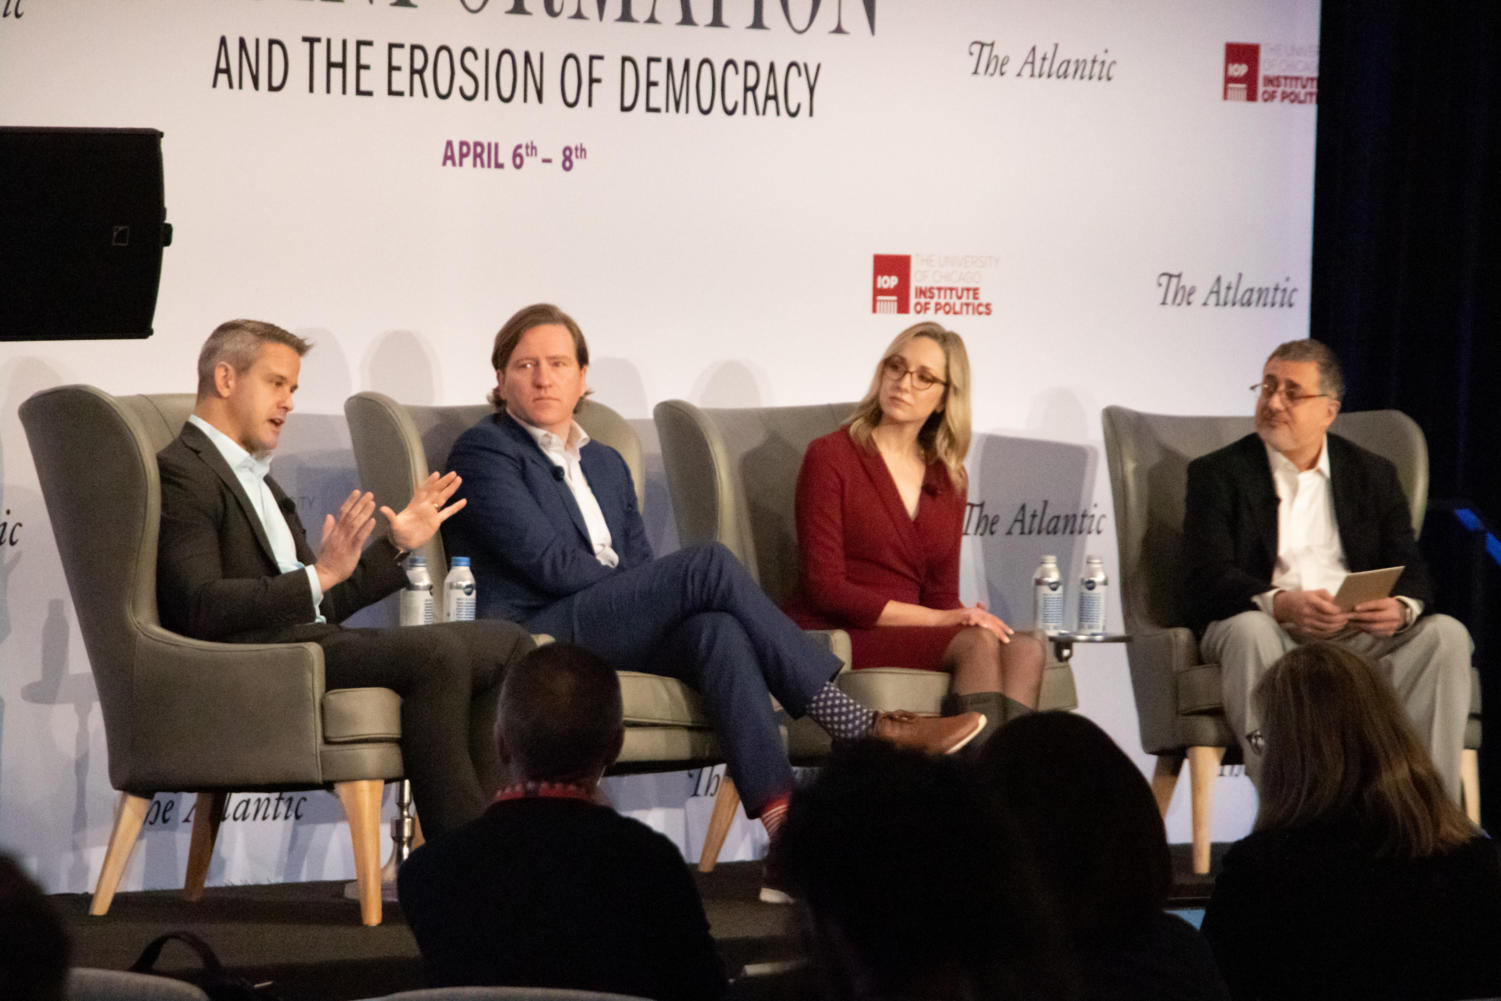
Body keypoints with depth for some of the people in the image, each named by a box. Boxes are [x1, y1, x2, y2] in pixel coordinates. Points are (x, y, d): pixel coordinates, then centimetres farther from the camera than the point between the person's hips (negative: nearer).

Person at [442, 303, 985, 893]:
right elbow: (550, 563, -7)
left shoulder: (605, 464, 27)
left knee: (718, 629, -30)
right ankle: (864, 729, -27)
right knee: (709, 563, -25)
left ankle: (781, 822, -47)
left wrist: (662, 593, -6)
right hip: (535, 639, -6)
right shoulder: (484, 452, 4)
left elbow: (639, 568, 20)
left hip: (615, 634, 6)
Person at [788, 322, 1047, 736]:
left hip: (910, 635, 6)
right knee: (978, 643, -28)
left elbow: (941, 594, 16)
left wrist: (967, 616, -11)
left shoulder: (949, 479, 17)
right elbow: (825, 587, -10)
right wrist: (938, 619, -17)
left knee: (1026, 649, -22)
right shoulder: (830, 456, -2)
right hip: (834, 639, -6)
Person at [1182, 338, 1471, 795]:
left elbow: (1410, 572, 10)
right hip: (1271, 629, -3)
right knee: (1248, 631, -37)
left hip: (1361, 634, 3)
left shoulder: (1373, 475, 17)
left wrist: (1401, 608, -17)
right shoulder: (1217, 474, 7)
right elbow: (1206, 581, -7)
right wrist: (1281, 603, -27)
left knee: (1446, 635, -23)